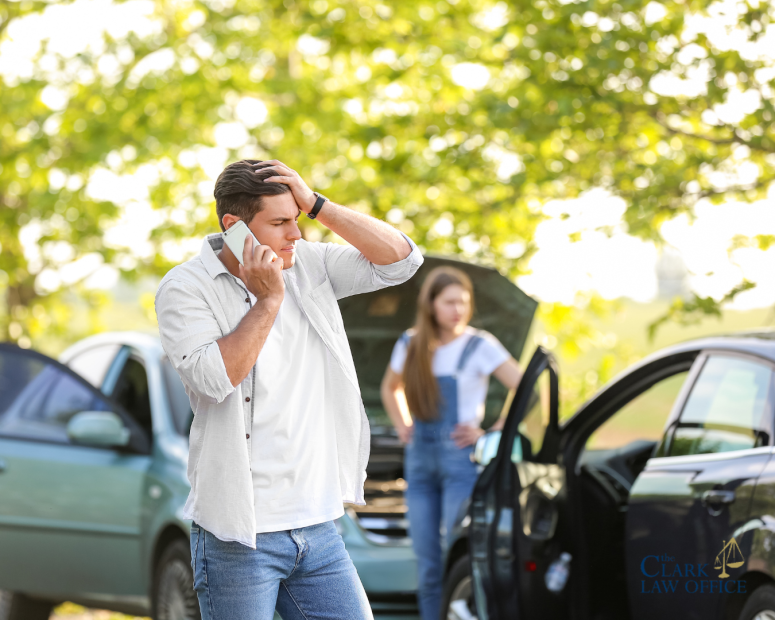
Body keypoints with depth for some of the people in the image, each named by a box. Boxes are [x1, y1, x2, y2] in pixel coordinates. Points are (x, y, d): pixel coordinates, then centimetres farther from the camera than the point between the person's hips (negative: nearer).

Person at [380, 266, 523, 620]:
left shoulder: (479, 346, -4)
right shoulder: (410, 346, 10)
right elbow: (390, 389, 30)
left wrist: (492, 433, -8)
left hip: (461, 460, -5)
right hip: (420, 460, 5)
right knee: (427, 567, 5)